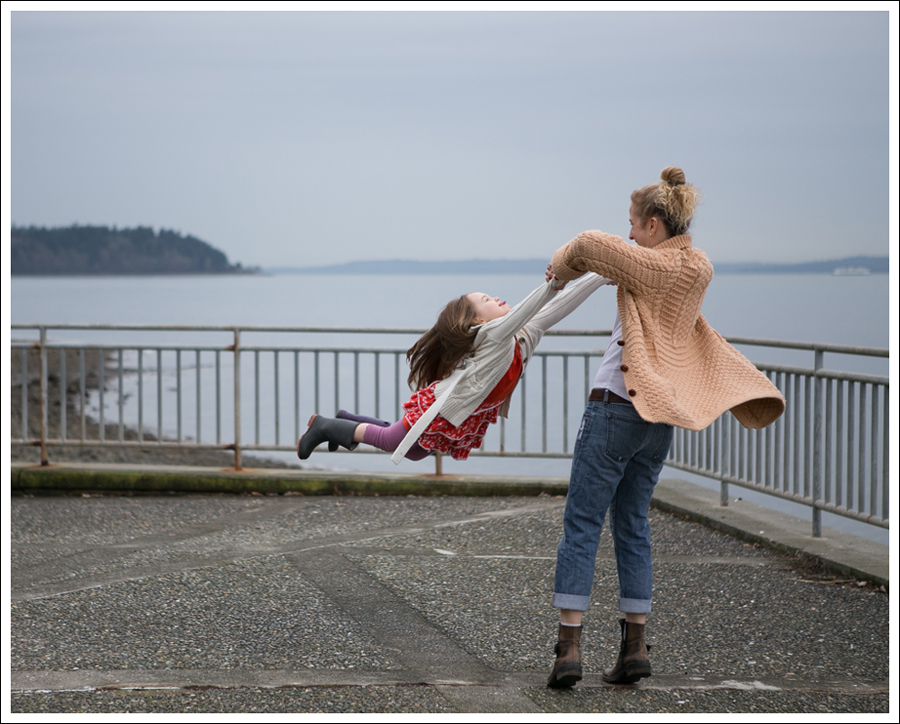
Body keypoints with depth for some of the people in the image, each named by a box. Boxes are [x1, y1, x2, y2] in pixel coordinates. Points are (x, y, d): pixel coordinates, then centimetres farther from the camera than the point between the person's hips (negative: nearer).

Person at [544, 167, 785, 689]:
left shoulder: (652, 266, -13)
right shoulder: (699, 268, 10)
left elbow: (593, 245, -21)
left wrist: (563, 267, -1)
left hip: (617, 407, -8)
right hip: (660, 420, 8)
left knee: (582, 524, -3)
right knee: (633, 525, 14)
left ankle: (569, 647, -8)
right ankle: (635, 646, 11)